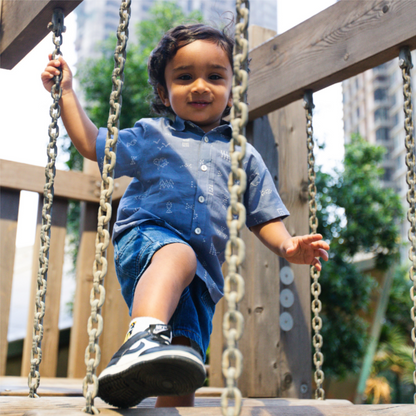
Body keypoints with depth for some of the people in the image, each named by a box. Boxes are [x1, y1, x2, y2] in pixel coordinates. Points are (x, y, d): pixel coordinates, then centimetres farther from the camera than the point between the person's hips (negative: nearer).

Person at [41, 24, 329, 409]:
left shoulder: (245, 157, 23)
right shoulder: (151, 135, 21)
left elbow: (263, 217, 21)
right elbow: (92, 145, 26)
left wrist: (287, 245, 1)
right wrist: (66, 92, 24)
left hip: (202, 276, 3)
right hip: (147, 237, -3)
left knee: (179, 384, -8)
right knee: (178, 254, -41)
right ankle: (144, 337, -64)